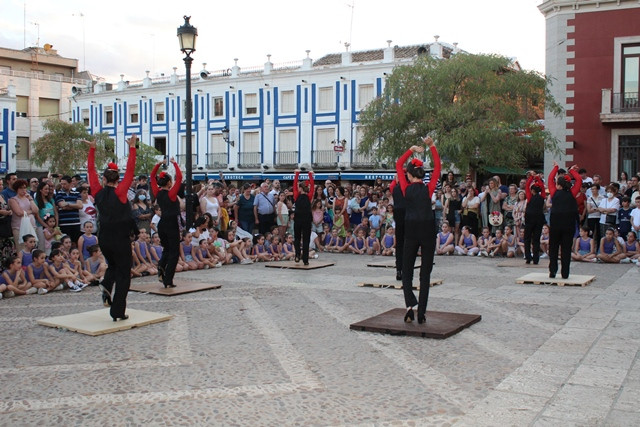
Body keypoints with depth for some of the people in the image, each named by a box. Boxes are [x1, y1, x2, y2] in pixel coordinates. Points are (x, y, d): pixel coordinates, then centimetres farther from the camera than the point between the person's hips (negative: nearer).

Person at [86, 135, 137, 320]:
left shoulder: (98, 192, -1)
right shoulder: (120, 192, -11)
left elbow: (91, 171, 9)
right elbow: (130, 170, -12)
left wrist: (92, 149, 15)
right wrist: (132, 148, -9)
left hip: (104, 237, 5)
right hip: (120, 238, -5)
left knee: (112, 265, 30)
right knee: (123, 274, 3)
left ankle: (107, 285, 1)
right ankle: (118, 312, 0)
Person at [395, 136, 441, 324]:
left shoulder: (407, 189, -3)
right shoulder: (428, 189, -4)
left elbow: (398, 165, 9)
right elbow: (437, 167, 5)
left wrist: (412, 150, 9)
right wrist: (431, 146, 3)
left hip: (411, 232, 0)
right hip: (428, 231, 0)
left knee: (406, 271, 12)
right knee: (426, 273, 6)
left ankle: (410, 305, -8)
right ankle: (422, 312, 3)